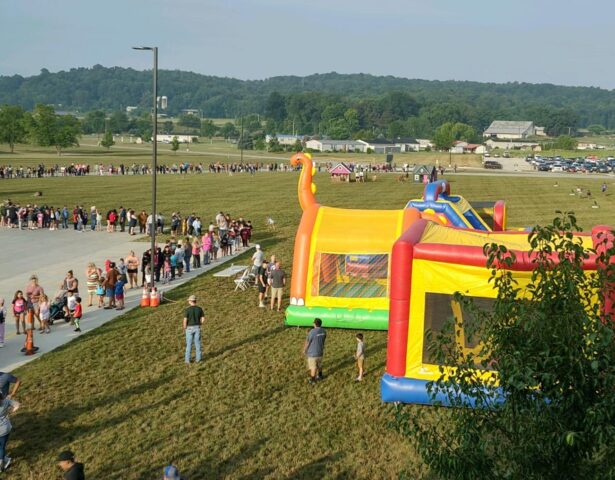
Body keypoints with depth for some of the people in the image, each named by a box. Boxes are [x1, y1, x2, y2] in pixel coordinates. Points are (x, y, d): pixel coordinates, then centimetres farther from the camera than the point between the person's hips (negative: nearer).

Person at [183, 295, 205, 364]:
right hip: (197, 328, 3)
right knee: (197, 343, 14)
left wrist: (184, 328, -1)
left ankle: (187, 360, 11)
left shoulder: (187, 309, -17)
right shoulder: (199, 309, -5)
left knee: (189, 344, 7)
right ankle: (198, 358, 20)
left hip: (190, 328, -3)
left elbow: (185, 320, -19)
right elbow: (203, 318, -1)